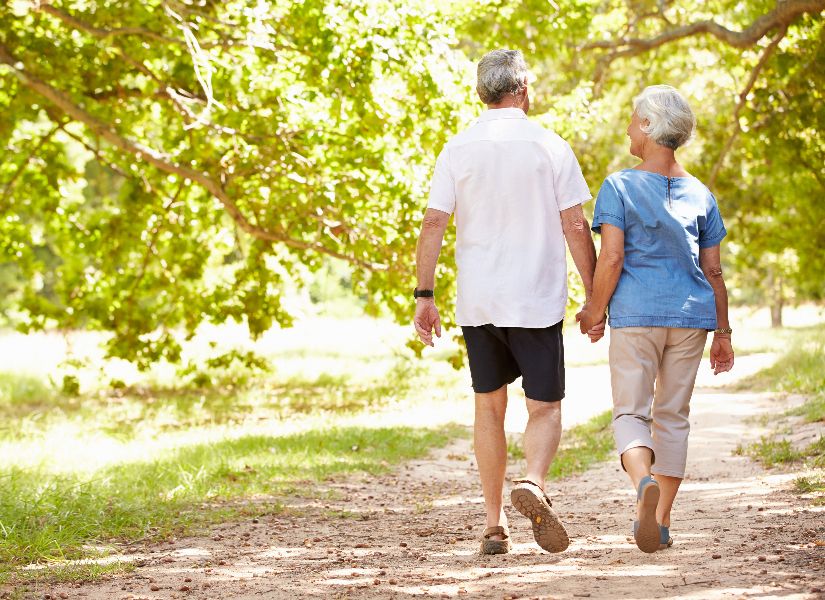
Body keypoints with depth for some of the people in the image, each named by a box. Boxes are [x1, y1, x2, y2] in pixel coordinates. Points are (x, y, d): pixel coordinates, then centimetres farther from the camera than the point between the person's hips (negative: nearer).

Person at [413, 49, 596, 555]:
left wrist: (425, 296, 2)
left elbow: (433, 225, -2)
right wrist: (595, 295, 2)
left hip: (477, 303, 2)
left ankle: (495, 525, 12)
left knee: (490, 407, 13)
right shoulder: (550, 147, -3)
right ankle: (532, 482, -24)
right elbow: (575, 226, -4)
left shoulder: (458, 150, 2)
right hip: (537, 302, -2)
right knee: (545, 407, 6)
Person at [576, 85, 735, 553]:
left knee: (631, 413, 3)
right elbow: (714, 271, 7)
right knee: (674, 415, 12)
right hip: (692, 315, 3)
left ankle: (644, 482, -28)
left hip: (635, 314, -3)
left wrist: (595, 310, 2)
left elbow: (611, 259, -11)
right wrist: (723, 332, 13)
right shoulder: (700, 194, 8)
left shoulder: (619, 187, -4)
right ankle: (661, 522, 12)